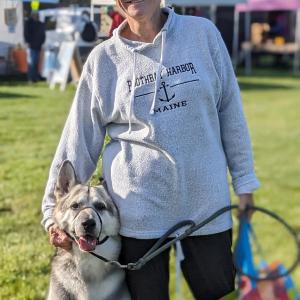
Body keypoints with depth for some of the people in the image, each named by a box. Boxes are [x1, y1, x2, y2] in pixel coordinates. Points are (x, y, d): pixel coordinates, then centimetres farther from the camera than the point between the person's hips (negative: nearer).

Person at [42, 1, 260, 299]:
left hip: (205, 200, 1)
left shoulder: (203, 33, 1)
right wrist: (54, 210, 0)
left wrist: (243, 179, 6)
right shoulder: (103, 58, 0)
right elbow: (79, 139, 3)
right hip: (137, 206, -1)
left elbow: (229, 109, 6)